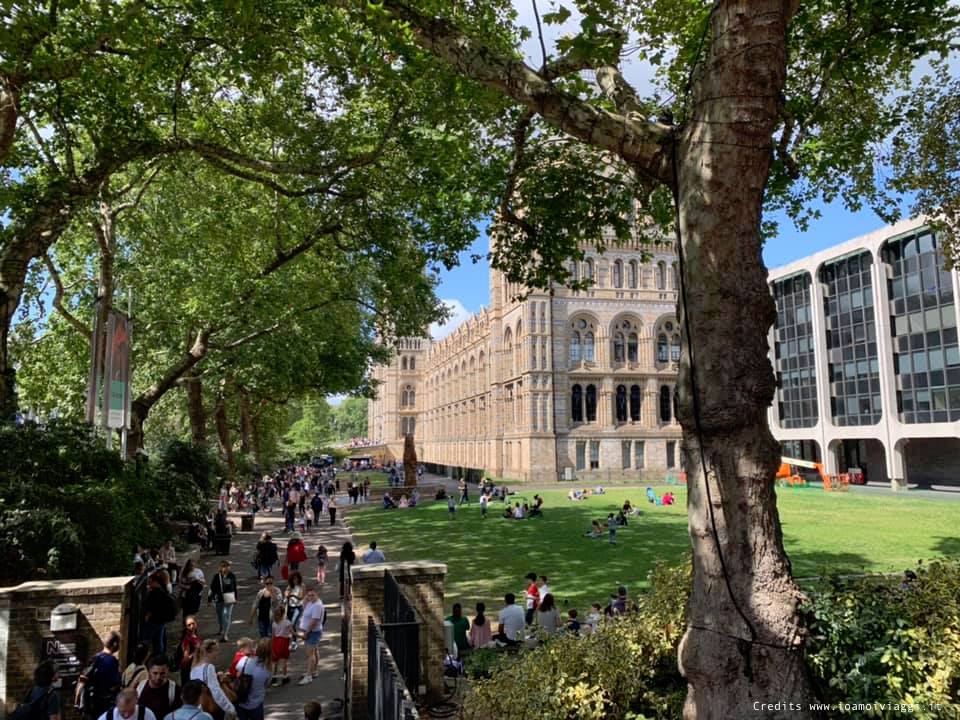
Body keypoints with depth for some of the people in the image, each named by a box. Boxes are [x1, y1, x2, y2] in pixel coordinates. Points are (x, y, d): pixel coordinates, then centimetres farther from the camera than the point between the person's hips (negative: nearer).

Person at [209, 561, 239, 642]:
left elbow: (234, 587, 9)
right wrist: (209, 599, 1)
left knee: (227, 615, -10)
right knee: (219, 615, 18)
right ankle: (222, 629, 46)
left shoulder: (232, 576, -4)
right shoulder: (217, 576, -6)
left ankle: (225, 634, -5)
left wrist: (236, 598, 17)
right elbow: (212, 588, 0)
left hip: (229, 599, -1)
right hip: (219, 598, 2)